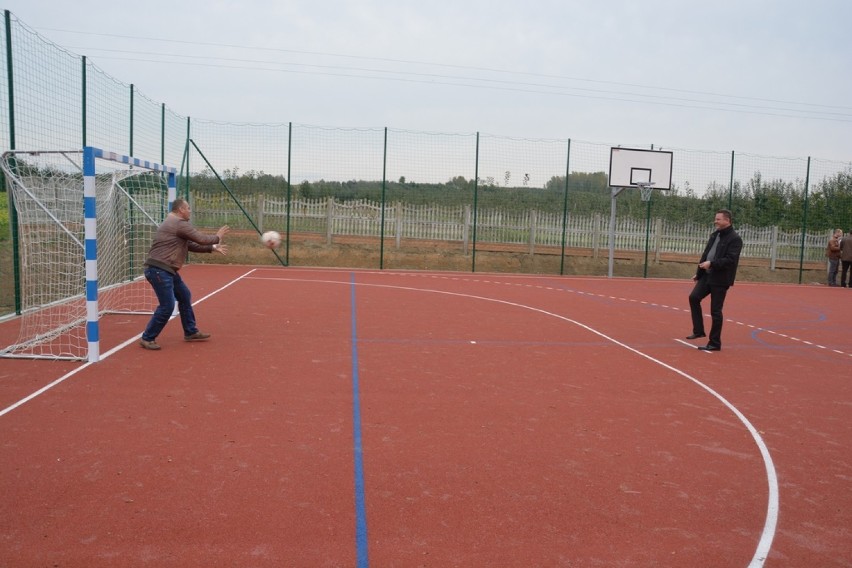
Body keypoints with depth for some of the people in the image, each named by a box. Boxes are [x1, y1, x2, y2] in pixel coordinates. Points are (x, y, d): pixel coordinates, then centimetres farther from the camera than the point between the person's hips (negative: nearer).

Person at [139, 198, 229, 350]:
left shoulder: (175, 224, 20)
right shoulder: (180, 224, -12)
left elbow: (191, 245, 24)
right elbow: (202, 239, -11)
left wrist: (213, 248, 22)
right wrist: (217, 237, 7)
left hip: (167, 270, 11)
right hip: (158, 270, -11)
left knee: (184, 296, 18)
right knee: (167, 306, -10)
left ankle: (190, 332, 28)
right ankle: (147, 338, 1)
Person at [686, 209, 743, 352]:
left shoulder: (734, 239, -13)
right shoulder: (714, 235, 12)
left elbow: (730, 260, -22)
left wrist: (711, 263, -29)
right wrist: (698, 273, 16)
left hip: (720, 279, -8)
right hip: (706, 275, 8)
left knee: (715, 311, -2)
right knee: (694, 297, -3)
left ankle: (714, 343, 9)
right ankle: (698, 331, 11)